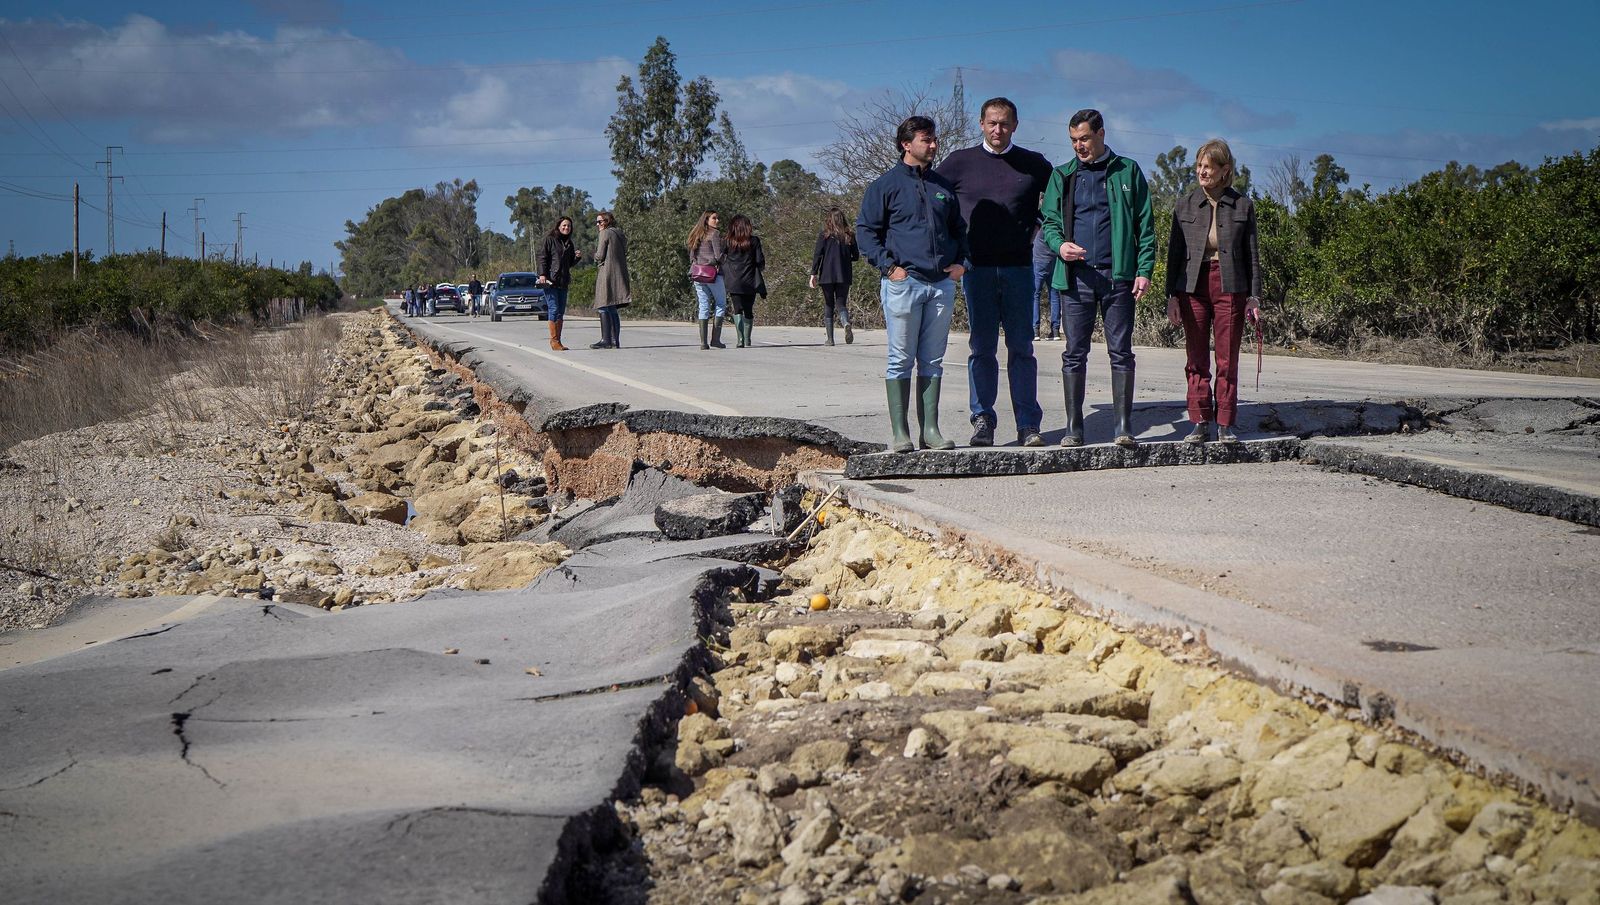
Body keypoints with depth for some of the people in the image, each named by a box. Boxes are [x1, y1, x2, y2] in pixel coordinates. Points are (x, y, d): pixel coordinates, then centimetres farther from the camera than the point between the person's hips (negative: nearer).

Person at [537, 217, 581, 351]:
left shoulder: (569, 243, 19)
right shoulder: (549, 240, -1)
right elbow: (542, 258, -7)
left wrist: (577, 257, 5)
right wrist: (542, 274, -18)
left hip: (563, 281, 7)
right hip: (549, 280, -7)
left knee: (561, 311, 5)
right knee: (554, 309, -11)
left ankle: (558, 340, 8)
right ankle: (554, 340, -9)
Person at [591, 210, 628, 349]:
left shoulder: (605, 233, -6)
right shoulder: (620, 234, 19)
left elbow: (600, 256, -10)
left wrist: (595, 255, 12)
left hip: (607, 274, -9)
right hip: (620, 274, 9)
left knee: (604, 308, -9)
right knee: (613, 309, 10)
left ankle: (606, 340, -15)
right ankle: (615, 341, 8)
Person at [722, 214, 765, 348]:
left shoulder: (729, 242, -2)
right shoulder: (754, 241, -2)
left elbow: (722, 261, -3)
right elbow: (760, 261, -3)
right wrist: (761, 267, 18)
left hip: (734, 282, -1)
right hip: (750, 282, 1)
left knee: (737, 310, -1)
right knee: (749, 311, 12)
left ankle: (740, 339, -16)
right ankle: (747, 340, 13)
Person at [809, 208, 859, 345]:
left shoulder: (824, 235, -3)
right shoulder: (849, 236, 4)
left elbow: (817, 255, -8)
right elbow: (856, 256, 9)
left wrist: (813, 274, -6)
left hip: (827, 276, -1)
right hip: (844, 277, 1)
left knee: (828, 307, 9)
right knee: (841, 304, 7)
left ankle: (829, 338, 7)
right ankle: (846, 323, -26)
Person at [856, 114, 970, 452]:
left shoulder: (943, 186, 17)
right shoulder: (886, 185, 1)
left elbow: (959, 229, 26)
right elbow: (865, 230, -1)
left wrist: (961, 261, 10)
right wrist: (888, 266, -11)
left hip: (942, 284, 5)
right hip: (903, 283, -5)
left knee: (933, 361, 6)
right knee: (901, 361, -2)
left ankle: (930, 429, 10)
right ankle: (900, 433, 0)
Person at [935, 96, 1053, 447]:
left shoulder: (1034, 164, 7)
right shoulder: (960, 162, 5)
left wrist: (1036, 229, 6)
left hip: (1019, 266, 0)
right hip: (977, 268, 0)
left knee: (1022, 347, 1)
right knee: (981, 348, 2)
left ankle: (1028, 424, 2)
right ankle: (982, 421, 6)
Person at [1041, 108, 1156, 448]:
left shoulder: (1128, 172, 8)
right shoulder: (1062, 176, 13)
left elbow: (1145, 225, 5)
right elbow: (1050, 221, 13)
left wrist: (1144, 270, -4)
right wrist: (1059, 244, -10)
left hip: (1118, 275, -2)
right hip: (1075, 276, 2)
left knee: (1121, 352, -1)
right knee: (1074, 353, 2)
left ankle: (1124, 425, 3)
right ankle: (1074, 428, 7)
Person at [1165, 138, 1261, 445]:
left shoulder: (1243, 205, 5)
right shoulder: (1185, 206, 7)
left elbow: (1251, 254, 7)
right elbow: (1174, 252, 7)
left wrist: (1254, 296, 0)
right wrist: (1171, 295, 1)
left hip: (1230, 286, -1)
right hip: (1193, 286, 1)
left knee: (1227, 361, 1)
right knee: (1197, 360, 2)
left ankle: (1225, 424, 7)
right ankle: (1200, 423, 8)